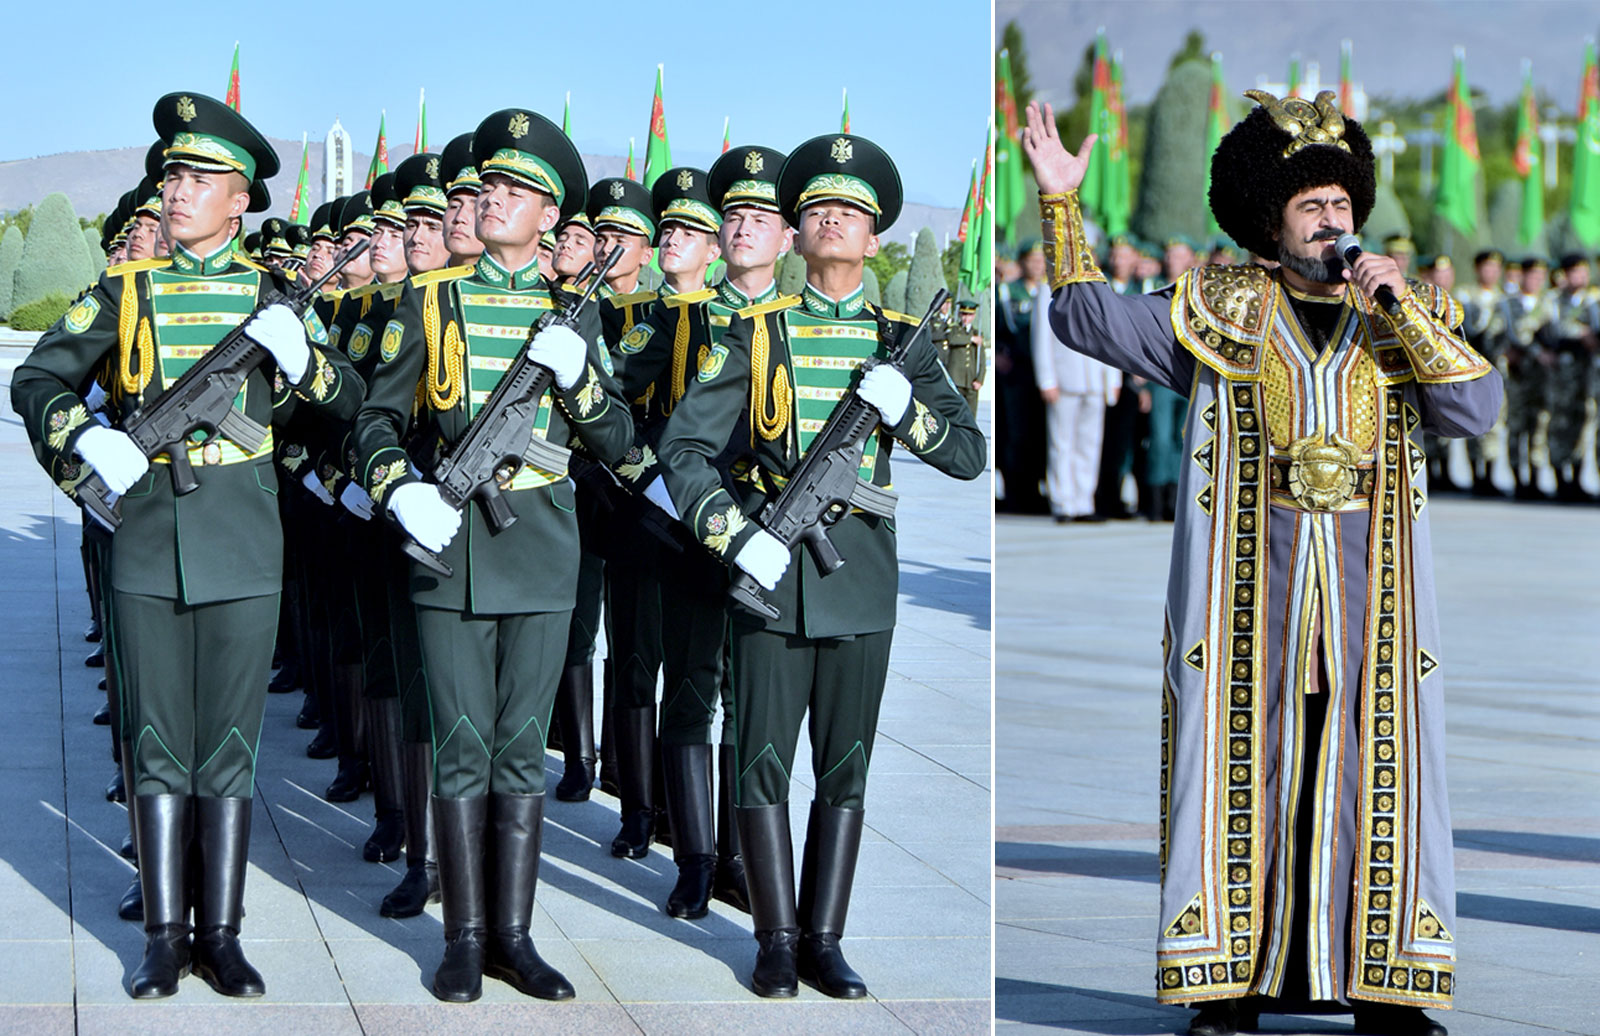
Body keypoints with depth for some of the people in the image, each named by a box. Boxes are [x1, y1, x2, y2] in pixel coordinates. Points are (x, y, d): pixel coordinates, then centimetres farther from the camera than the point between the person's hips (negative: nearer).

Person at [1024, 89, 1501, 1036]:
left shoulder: (1411, 318, 12)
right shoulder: (1222, 313, 9)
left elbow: (1475, 408, -4)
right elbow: (1087, 315, 7)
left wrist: (1402, 307, -10)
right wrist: (1061, 202, -2)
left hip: (1372, 587, 1)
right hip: (1250, 578, -1)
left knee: (1378, 773, -1)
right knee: (1242, 768, -2)